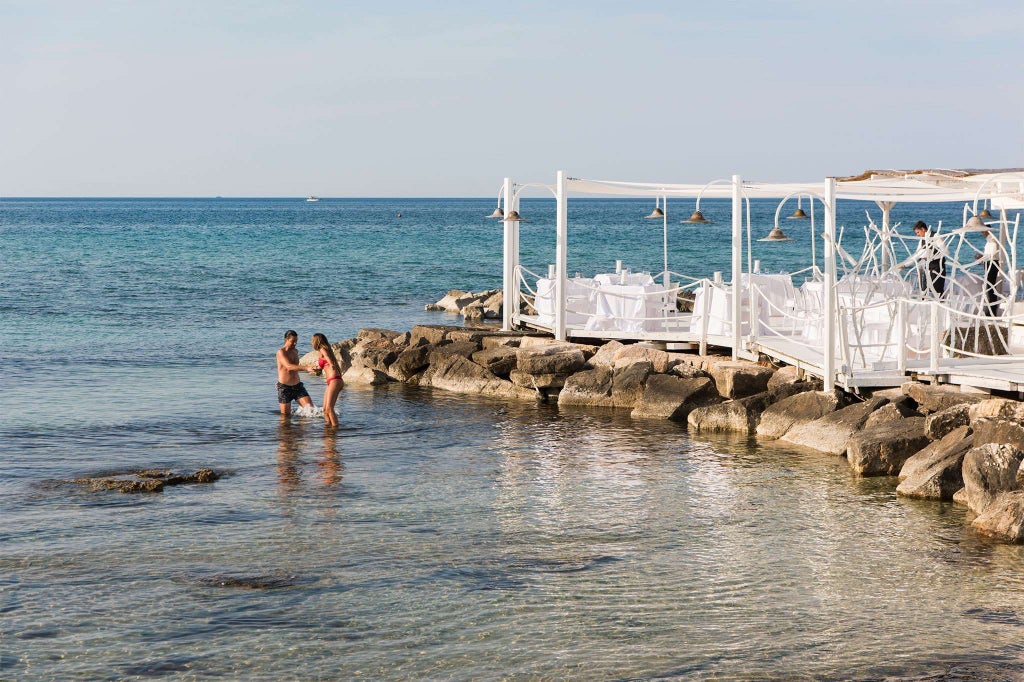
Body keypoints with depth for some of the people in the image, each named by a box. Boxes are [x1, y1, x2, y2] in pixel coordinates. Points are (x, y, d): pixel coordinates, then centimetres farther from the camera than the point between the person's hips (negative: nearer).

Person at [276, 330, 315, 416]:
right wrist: (306, 368, -39)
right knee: (286, 415, 0)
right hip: (284, 387, -6)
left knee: (310, 408, -10)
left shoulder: (295, 351, 11)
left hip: (297, 386, 6)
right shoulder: (281, 352, -13)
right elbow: (289, 367, -29)